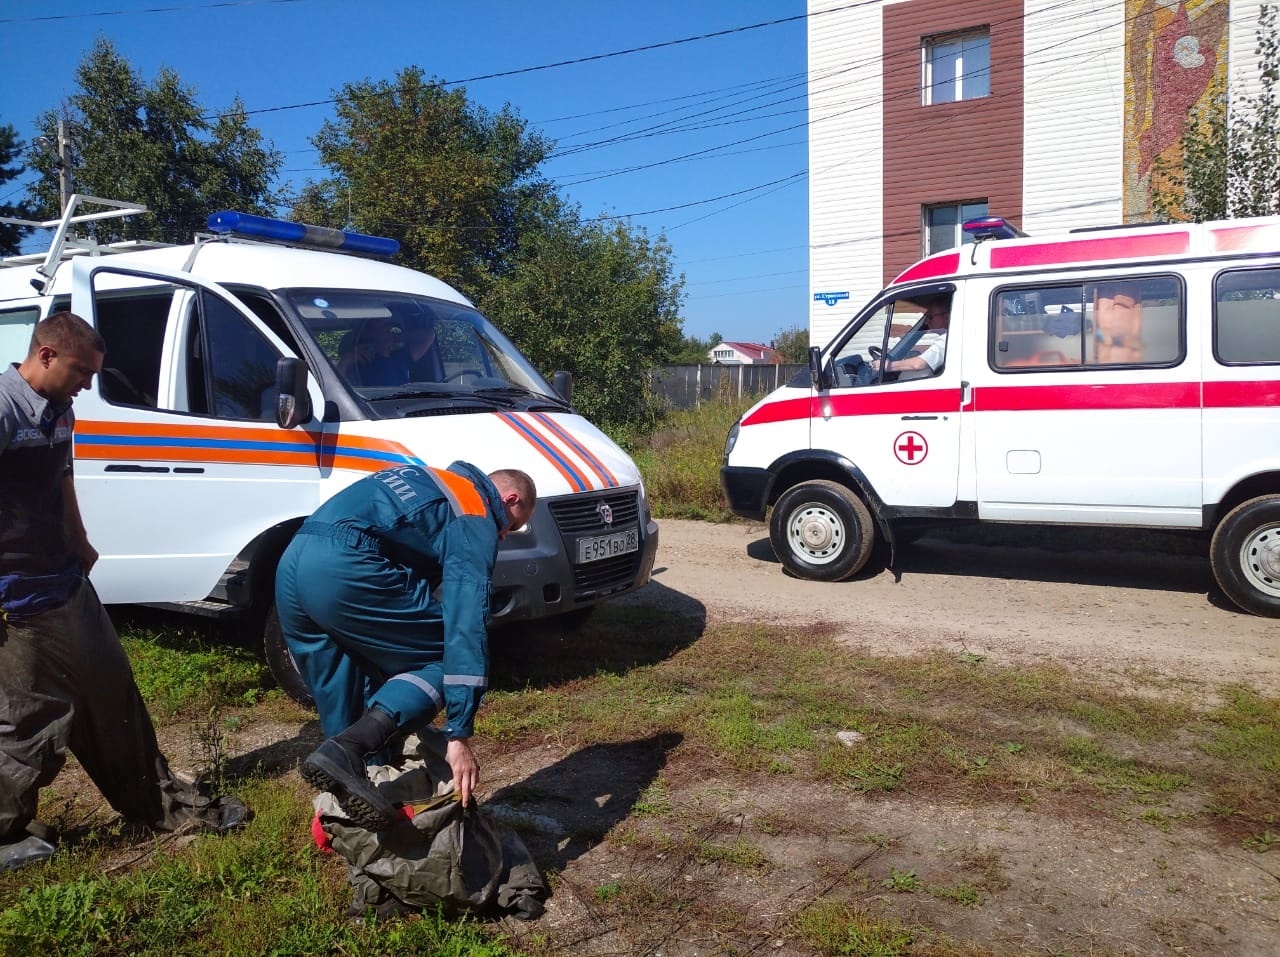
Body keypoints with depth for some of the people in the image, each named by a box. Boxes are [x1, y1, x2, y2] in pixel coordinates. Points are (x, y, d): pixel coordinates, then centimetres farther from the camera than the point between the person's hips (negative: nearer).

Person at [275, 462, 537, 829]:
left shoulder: (430, 483, 32)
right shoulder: (475, 518, 6)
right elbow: (466, 624, -6)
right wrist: (459, 735, -7)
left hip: (291, 568, 9)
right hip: (345, 571, -9)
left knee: (343, 707, 20)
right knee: (447, 657, 2)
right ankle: (347, 751, -17)